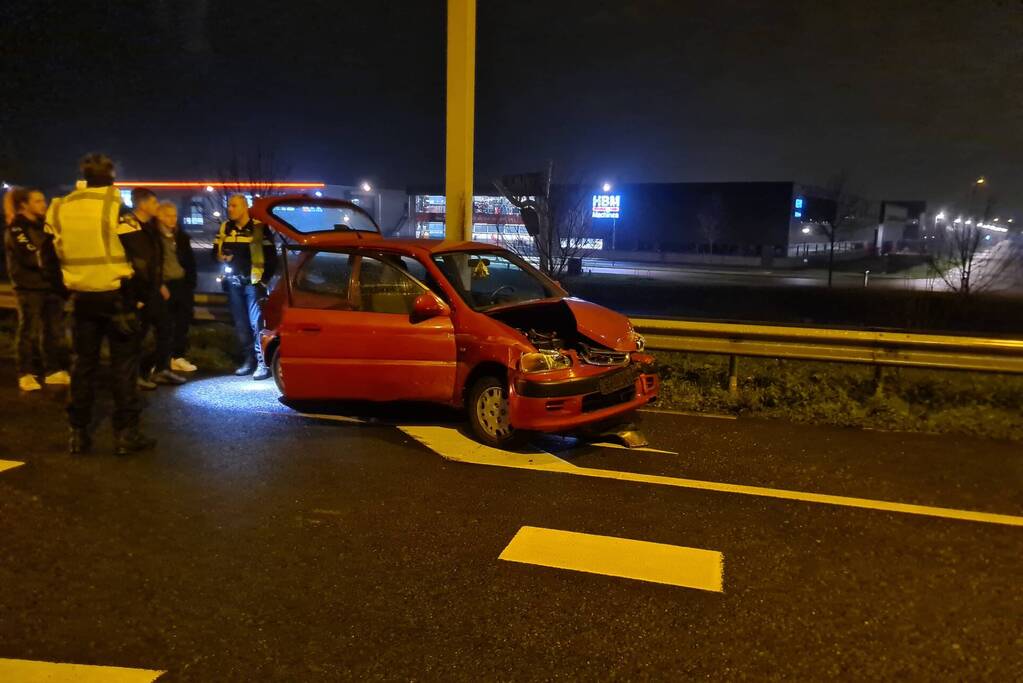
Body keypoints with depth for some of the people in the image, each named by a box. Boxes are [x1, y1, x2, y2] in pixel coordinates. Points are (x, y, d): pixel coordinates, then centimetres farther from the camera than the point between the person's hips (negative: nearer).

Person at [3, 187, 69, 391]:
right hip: (29, 287, -6)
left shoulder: (44, 225, 16)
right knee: (29, 331, -1)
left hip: (51, 285, 7)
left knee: (54, 330, 8)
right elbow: (33, 257, -18)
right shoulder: (16, 229, -6)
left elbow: (55, 252, 17)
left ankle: (53, 371, 16)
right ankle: (26, 374, 6)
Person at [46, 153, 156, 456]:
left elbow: (52, 255, 9)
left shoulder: (59, 209, 4)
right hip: (116, 294, -4)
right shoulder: (115, 205, -10)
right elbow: (138, 251, -12)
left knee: (82, 363, 11)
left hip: (80, 295, 4)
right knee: (123, 363, 2)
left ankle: (78, 433, 15)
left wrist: (68, 282, 20)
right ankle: (125, 433, 3)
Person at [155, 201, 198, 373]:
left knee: (183, 321, 7)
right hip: (163, 284, -5)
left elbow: (190, 261, 15)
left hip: (182, 284, 5)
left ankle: (178, 357, 17)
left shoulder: (182, 236, 13)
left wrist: (191, 283, 8)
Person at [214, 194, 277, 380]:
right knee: (240, 324, 8)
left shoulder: (259, 228, -6)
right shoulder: (225, 228, 9)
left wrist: (264, 279, -6)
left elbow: (271, 257, -4)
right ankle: (248, 360, 17)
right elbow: (215, 251, 18)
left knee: (256, 323, -11)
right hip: (233, 281, 5)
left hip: (253, 281, -5)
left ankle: (262, 363, -9)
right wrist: (220, 256, -5)